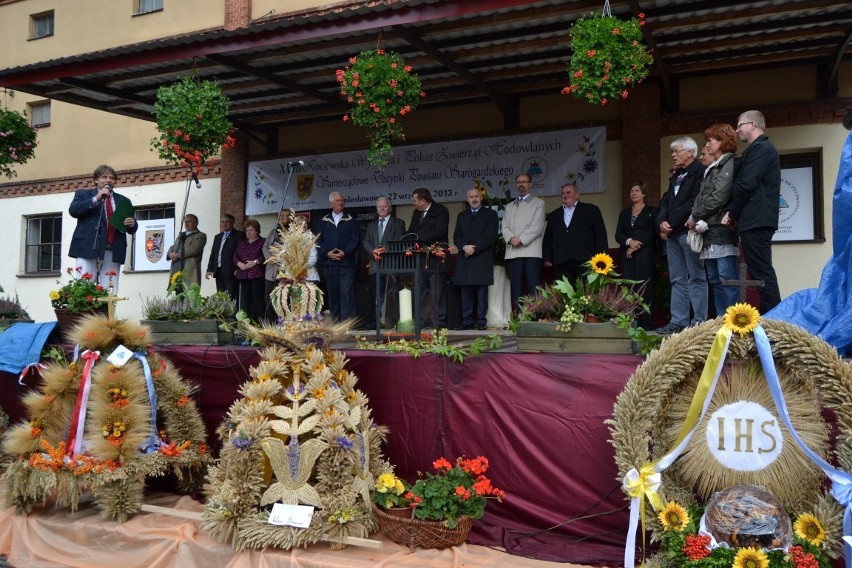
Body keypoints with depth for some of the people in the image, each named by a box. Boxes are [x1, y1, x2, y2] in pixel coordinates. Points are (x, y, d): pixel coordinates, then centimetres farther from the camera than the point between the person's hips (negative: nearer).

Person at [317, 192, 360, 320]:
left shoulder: (351, 221, 6)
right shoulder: (324, 221, 12)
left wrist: (345, 252, -13)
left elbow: (355, 240, -1)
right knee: (332, 293, 6)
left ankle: (347, 321, -8)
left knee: (346, 292, -9)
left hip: (346, 262, -3)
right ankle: (335, 321, 14)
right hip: (328, 263, 3)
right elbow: (319, 241, 8)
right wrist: (327, 253, -8)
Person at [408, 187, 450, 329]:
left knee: (437, 292, -4)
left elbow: (440, 232, -17)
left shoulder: (440, 211, -5)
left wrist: (418, 238, -18)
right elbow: (411, 232, 19)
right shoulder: (416, 213, 18)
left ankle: (439, 322, -1)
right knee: (421, 291, 9)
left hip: (436, 258, -7)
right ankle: (422, 321, 14)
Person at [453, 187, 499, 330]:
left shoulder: (490, 214, 8)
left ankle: (481, 321, -2)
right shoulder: (462, 216, 21)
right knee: (466, 291, 0)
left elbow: (490, 236, -3)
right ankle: (467, 321, 3)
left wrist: (474, 248, -10)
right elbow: (456, 237, 12)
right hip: (465, 259, 4)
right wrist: (465, 247, -8)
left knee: (482, 291, -4)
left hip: (482, 259, -3)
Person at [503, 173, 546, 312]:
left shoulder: (538, 203, 10)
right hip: (513, 252, 4)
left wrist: (521, 239, -12)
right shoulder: (509, 207, 24)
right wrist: (511, 238, -9)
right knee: (516, 289, 1)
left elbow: (537, 226, -2)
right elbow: (505, 227, 12)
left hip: (531, 252, -4)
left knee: (533, 288, -9)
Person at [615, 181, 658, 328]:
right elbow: (618, 235, 10)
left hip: (645, 254, -4)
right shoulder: (624, 214, 20)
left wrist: (636, 246, -11)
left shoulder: (652, 211, 8)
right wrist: (629, 241, -11)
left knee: (645, 287, -8)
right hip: (627, 255, 4)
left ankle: (646, 324, -8)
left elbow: (653, 233, -3)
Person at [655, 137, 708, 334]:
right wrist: (662, 221, 0)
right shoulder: (675, 176, 22)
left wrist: (672, 224, -13)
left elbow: (693, 203, -16)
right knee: (677, 279, 7)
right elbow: (666, 201, 18)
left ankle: (699, 322, -3)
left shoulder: (700, 172, -6)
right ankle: (678, 321, 10)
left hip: (688, 231, -8)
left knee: (696, 277, -4)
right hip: (672, 233, 9)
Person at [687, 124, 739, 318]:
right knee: (714, 279, 8)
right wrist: (694, 218, 1)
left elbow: (718, 196, -14)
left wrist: (695, 217, -7)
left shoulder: (729, 164, -5)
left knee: (726, 278, -11)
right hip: (708, 231, 9)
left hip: (722, 231, -9)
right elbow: (701, 196, 19)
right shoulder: (712, 169, 24)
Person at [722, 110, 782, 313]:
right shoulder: (763, 148, 22)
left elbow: (746, 184, -17)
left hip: (755, 220, -10)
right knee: (763, 272, 10)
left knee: (762, 273, -10)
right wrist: (736, 215, 11)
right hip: (759, 220, 10)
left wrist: (732, 213, -6)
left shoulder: (760, 148, -9)